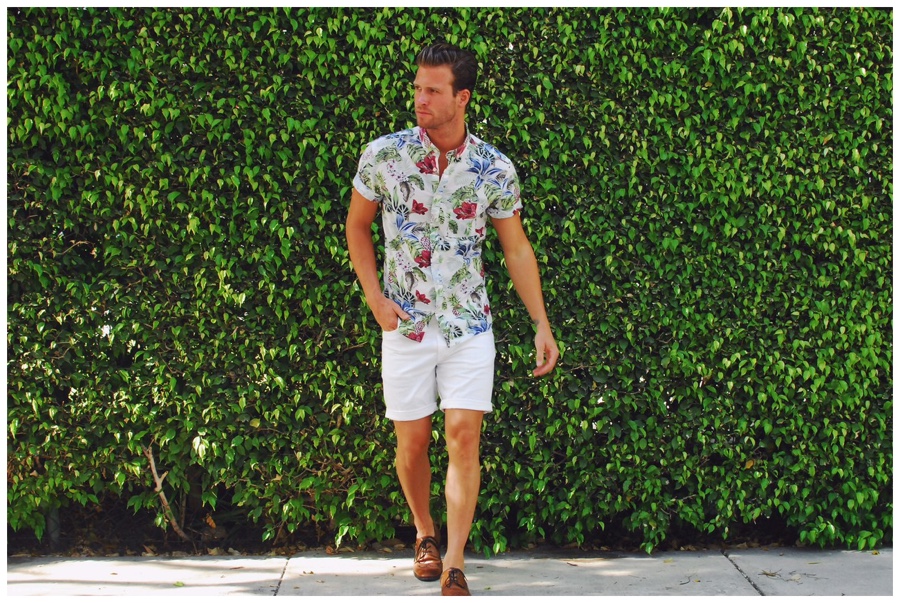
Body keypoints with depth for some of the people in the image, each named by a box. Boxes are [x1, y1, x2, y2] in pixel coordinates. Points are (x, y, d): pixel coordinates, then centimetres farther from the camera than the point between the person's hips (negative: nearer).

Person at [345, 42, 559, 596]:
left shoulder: (496, 169, -4)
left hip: (470, 325, 0)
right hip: (405, 323, 0)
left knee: (464, 436, -8)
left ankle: (455, 565, -1)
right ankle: (425, 534, 32)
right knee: (413, 441, 7)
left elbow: (517, 248, 5)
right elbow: (357, 227, 7)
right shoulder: (383, 155, -6)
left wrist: (543, 326, 2)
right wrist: (375, 298, -3)